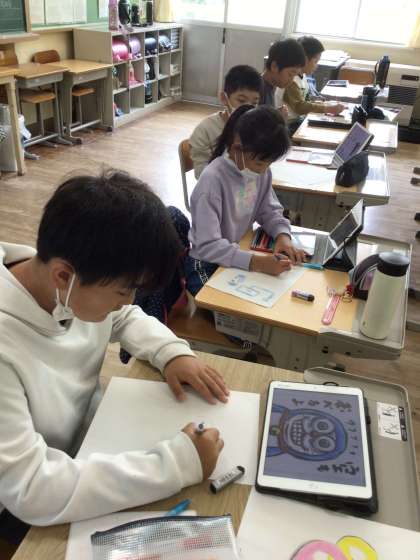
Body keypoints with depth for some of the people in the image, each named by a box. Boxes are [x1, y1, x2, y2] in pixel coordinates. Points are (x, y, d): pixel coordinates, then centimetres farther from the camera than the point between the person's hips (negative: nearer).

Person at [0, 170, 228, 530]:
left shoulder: (82, 287, -15)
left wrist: (173, 352, -13)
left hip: (91, 431, 6)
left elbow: (126, 319, 6)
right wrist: (178, 463, -34)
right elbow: (31, 491, -34)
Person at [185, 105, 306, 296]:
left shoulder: (261, 171, -6)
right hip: (206, 266, -6)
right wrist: (257, 262, -40)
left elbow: (270, 211, 6)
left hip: (240, 255, 7)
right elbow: (208, 246, -30)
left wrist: (283, 235, -15)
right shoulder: (213, 179, -26)